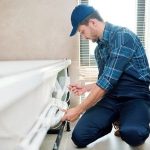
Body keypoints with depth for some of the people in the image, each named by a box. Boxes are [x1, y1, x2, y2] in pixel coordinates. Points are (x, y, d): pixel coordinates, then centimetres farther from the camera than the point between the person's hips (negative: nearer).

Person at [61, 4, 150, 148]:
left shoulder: (123, 36, -15)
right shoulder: (99, 49, 12)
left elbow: (108, 80, -21)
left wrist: (79, 110, -16)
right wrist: (85, 88, 15)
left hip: (135, 97, -6)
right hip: (110, 98, 6)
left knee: (132, 134, -38)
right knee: (79, 137, -15)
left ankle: (128, 125, -1)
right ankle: (116, 120, 12)